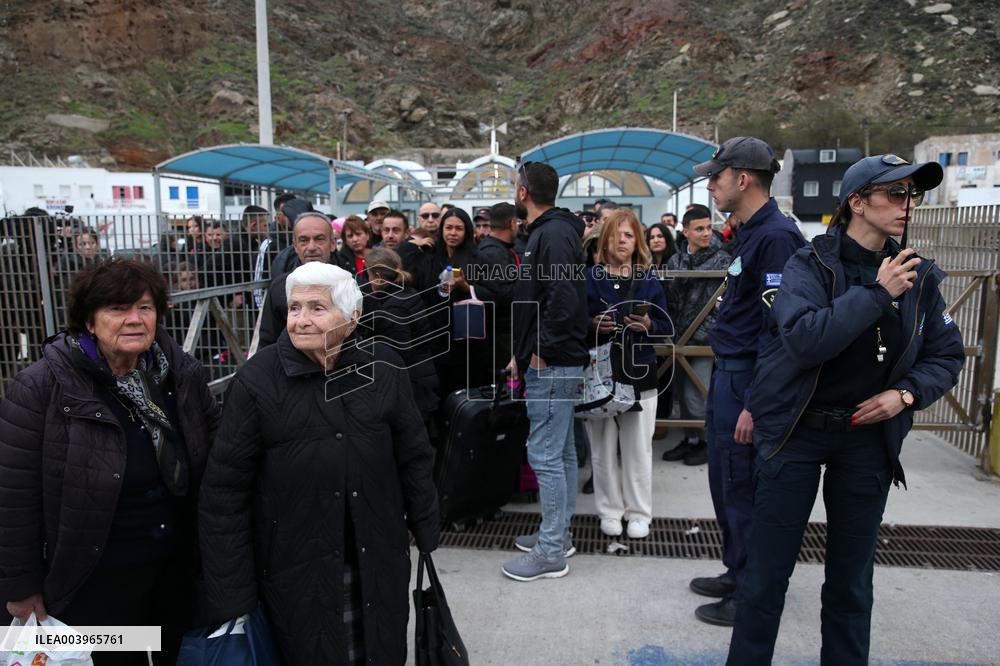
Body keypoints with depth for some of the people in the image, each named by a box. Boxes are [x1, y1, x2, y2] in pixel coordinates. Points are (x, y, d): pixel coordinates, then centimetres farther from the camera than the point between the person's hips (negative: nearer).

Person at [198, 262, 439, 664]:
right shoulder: (257, 381, -14)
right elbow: (225, 492, -9)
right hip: (295, 573, -2)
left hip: (379, 567, 3)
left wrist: (427, 536, 10)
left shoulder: (383, 369, -6)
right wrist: (230, 596, -8)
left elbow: (414, 460, 4)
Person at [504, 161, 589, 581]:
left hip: (551, 364, -11)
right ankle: (558, 533, 30)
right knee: (562, 452, 17)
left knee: (545, 456, -4)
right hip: (553, 361, 11)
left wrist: (541, 350, -17)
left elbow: (565, 299, -27)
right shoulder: (549, 231, 17)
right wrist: (522, 352, 15)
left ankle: (551, 552, 7)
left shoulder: (553, 234, -15)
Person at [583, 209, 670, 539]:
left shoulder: (649, 280, 7)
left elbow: (665, 326, 7)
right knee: (603, 447, 6)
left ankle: (639, 513, 20)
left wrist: (648, 326, -14)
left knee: (638, 448, 6)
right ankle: (610, 510, 21)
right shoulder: (588, 278, 2)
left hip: (639, 375, 1)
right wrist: (592, 325, -17)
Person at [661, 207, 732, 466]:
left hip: (705, 339, -5)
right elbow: (669, 298, 11)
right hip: (680, 338, 5)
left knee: (695, 396, -5)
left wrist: (703, 332, -14)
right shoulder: (675, 261, 10)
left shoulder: (722, 260, -3)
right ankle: (690, 439, 27)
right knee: (682, 392, 13)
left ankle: (705, 441, 13)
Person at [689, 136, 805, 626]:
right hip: (727, 374, 10)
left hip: (748, 380, -10)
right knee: (725, 483, 19)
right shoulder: (750, 232, 14)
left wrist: (755, 404, -23)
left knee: (743, 491, 3)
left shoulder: (776, 236, -18)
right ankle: (737, 572, 35)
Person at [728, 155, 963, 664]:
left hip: (868, 436, 4)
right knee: (769, 572, 5)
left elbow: (946, 356, 10)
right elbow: (803, 340, -25)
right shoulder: (810, 264, -9)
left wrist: (906, 394, -8)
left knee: (851, 576, 15)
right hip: (796, 431, -3)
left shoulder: (919, 277, 3)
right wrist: (876, 293, -23)